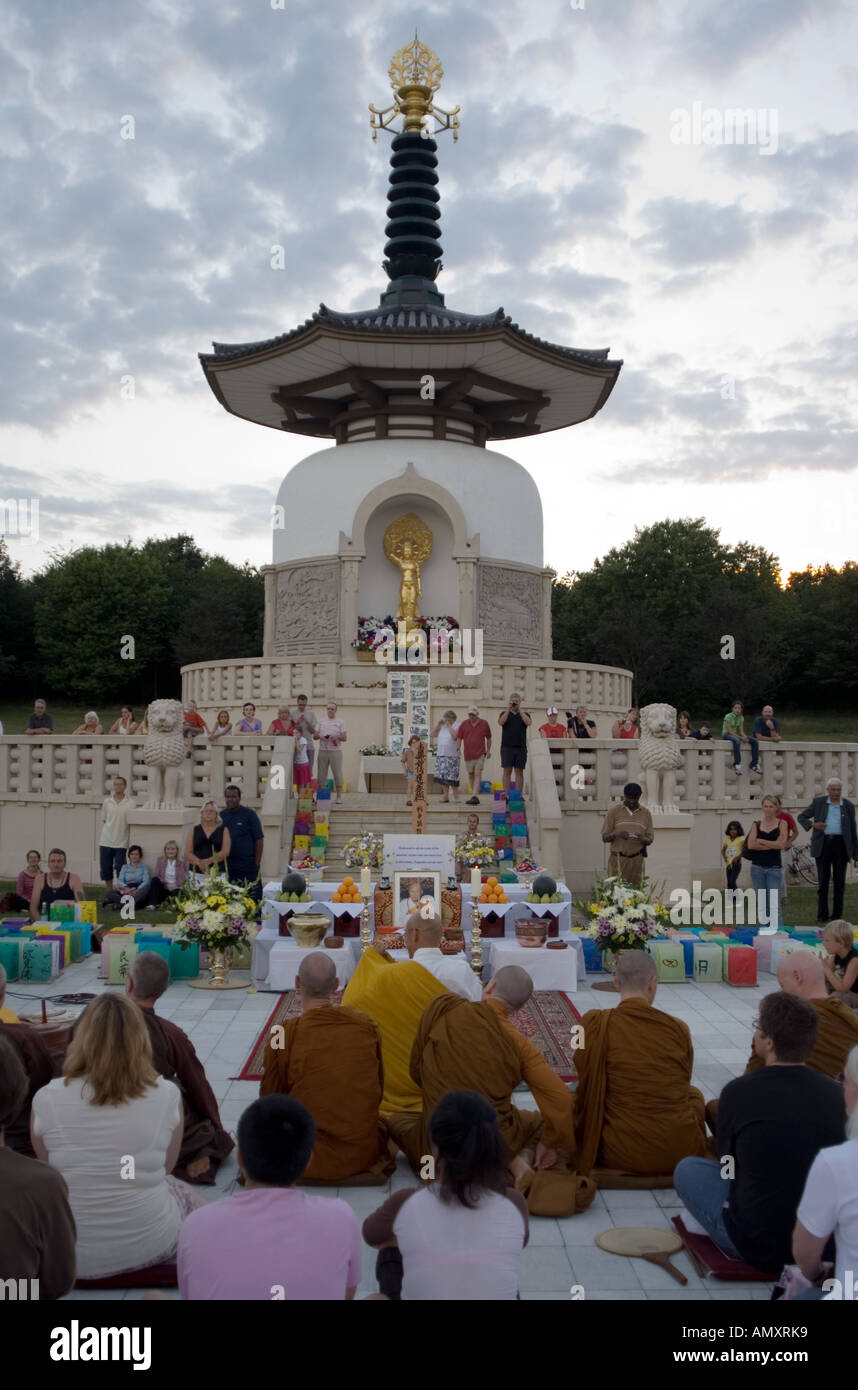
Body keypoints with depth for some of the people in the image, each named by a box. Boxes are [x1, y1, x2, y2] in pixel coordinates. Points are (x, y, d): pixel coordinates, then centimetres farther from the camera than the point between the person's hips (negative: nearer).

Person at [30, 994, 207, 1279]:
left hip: (72, 1257, 2)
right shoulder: (167, 1095, -14)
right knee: (189, 1195, 31)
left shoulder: (46, 1100, -14)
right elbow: (167, 1166, 2)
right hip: (149, 1248, -1)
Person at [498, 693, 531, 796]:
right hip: (507, 747, -1)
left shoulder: (524, 715, 13)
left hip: (521, 748, 1)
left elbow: (528, 722, -9)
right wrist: (508, 709, -11)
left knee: (519, 772, 1)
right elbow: (501, 722, -9)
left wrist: (519, 709, -8)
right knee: (507, 771, -5)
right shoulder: (505, 713, 12)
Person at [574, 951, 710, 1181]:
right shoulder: (678, 1027, -5)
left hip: (621, 1155, -2)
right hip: (680, 1153, 2)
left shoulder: (594, 1023, -9)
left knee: (575, 1102, 26)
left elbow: (586, 1088, 2)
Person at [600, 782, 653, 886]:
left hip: (637, 860, 2)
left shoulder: (646, 813, 8)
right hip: (617, 859, -2)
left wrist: (643, 839, -13)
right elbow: (605, 837, 2)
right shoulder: (614, 811, 2)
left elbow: (649, 840, 11)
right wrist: (616, 834, -19)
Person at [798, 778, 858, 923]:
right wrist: (812, 824, -10)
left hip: (840, 845, 1)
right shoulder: (818, 802, 5)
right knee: (823, 881, 3)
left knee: (839, 881, 5)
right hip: (823, 844, -1)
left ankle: (837, 914, 12)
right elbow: (801, 817, 10)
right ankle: (822, 915, 8)